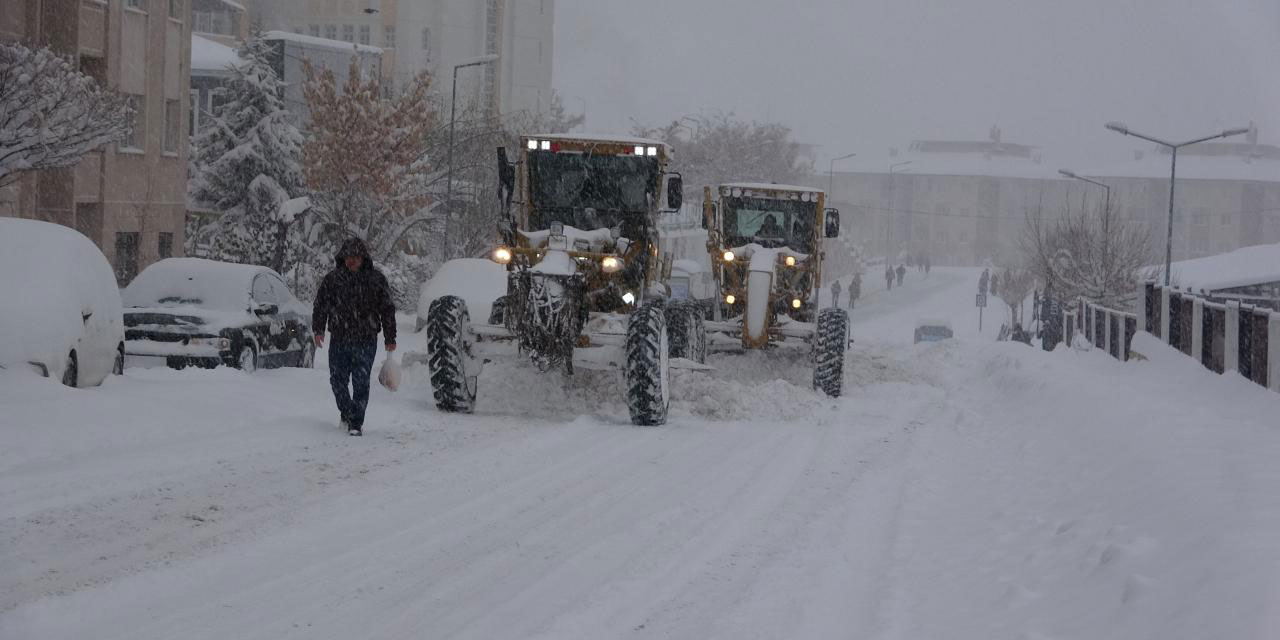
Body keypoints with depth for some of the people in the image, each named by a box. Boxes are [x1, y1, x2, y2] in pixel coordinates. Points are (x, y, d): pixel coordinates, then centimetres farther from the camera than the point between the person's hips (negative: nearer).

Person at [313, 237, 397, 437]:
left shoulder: (376, 279, 3)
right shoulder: (332, 279, 5)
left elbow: (387, 310, 6)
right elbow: (321, 305, 7)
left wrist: (390, 338, 5)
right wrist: (318, 329, -6)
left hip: (366, 340, -2)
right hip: (339, 339, 2)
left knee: (361, 383, -6)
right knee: (338, 380, 7)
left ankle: (356, 423, 0)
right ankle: (346, 412, 31)